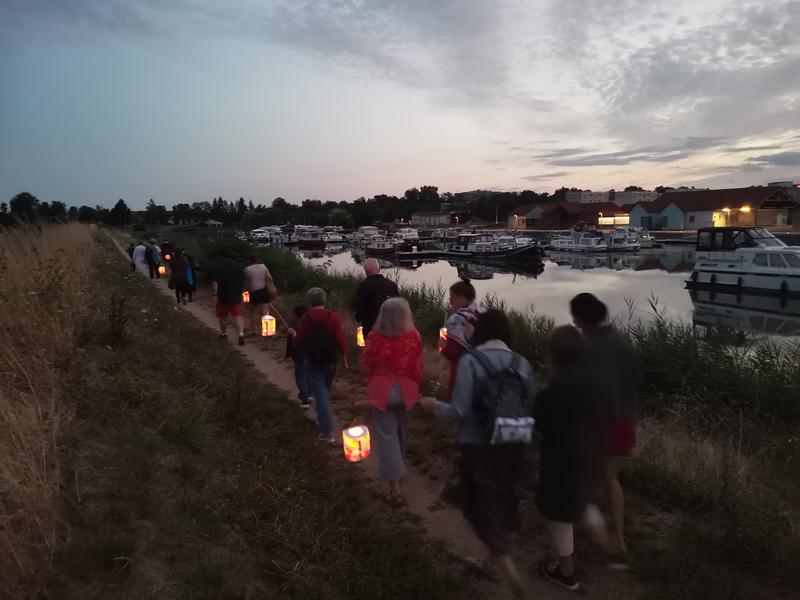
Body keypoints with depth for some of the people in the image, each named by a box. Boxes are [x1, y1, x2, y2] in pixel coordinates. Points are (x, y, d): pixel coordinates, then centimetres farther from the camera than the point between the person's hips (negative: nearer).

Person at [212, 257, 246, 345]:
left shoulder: (218, 266, 0)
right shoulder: (238, 266, 8)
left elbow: (214, 281, -11)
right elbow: (243, 281, 11)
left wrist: (215, 294, -12)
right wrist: (241, 292, 21)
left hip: (223, 295, -1)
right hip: (236, 296, 2)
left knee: (222, 315, 16)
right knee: (238, 315, -2)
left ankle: (223, 333, 31)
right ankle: (241, 333, -22)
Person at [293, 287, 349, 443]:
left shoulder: (306, 319, -11)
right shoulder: (334, 317, -9)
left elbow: (299, 342, -6)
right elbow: (340, 339, -12)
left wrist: (294, 335, 15)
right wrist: (345, 357, -1)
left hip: (313, 362, -3)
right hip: (330, 361, 3)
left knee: (320, 395, -1)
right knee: (325, 392, 24)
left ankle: (328, 432, -6)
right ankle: (324, 421, 42)